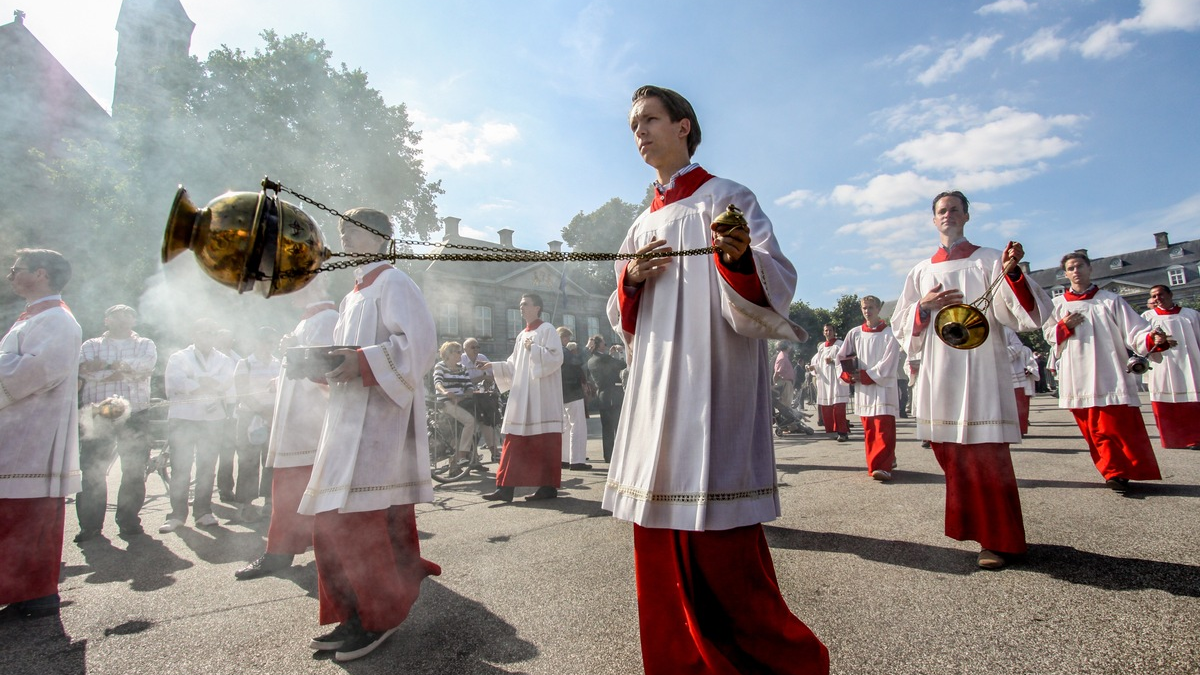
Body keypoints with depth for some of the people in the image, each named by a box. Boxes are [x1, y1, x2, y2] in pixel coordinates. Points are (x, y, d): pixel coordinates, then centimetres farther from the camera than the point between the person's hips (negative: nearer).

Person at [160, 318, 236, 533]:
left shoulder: (225, 361, 15)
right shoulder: (178, 358, 10)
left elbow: (228, 386, -1)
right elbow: (176, 382, -9)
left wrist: (197, 382, -12)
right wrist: (212, 385, -11)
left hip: (213, 419, 1)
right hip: (182, 418, -1)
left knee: (207, 467, 4)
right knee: (180, 468, -2)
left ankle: (203, 511, 12)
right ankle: (177, 514, 6)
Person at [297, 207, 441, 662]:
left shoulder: (392, 283, -4)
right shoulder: (352, 297, 23)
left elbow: (419, 342, -16)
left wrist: (361, 362, -23)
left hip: (379, 419, -9)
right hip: (347, 420, 9)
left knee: (365, 523, -9)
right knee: (333, 524, 9)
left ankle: (381, 616, 7)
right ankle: (353, 614, 20)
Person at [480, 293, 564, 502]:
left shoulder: (547, 330, -3)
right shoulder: (522, 336, 19)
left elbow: (556, 357, -14)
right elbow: (514, 366, 19)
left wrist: (534, 349, -19)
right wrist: (494, 366, 7)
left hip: (542, 395, -8)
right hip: (522, 395, 8)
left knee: (545, 440, -4)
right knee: (515, 440, 4)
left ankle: (549, 486, 3)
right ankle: (505, 487, 5)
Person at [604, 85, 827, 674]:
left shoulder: (728, 198, 3)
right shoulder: (643, 225, 20)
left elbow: (778, 285, -10)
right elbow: (621, 317, 21)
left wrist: (740, 257, -31)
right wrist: (632, 279, 1)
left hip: (714, 387, -6)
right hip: (656, 391, 7)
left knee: (720, 542, -8)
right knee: (660, 534, 9)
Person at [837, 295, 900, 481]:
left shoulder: (889, 334, -2)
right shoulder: (854, 333, 8)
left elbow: (888, 363, -9)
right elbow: (842, 358, 11)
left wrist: (866, 375, -12)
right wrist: (850, 375, -4)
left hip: (883, 387, -4)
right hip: (862, 388, 4)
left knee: (883, 428, -11)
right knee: (869, 429, 7)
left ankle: (883, 467, -15)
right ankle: (887, 459, 19)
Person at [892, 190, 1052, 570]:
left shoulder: (990, 261, 6)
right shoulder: (921, 272, 15)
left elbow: (1025, 313, -5)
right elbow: (900, 325, 12)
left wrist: (1011, 274, -22)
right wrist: (924, 307, -7)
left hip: (981, 369, -3)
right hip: (938, 372, 4)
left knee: (987, 454, -5)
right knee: (952, 454, 7)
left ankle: (998, 539, 7)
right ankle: (970, 524, 23)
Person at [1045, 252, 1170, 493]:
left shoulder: (1111, 301, 5)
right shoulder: (1058, 304, 9)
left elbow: (1134, 331, -3)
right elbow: (1049, 334, 12)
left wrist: (1153, 339, -22)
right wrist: (1064, 326, -6)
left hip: (1111, 376, -1)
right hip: (1078, 380, 2)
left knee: (1124, 426, -3)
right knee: (1095, 431, 3)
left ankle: (1141, 473, 10)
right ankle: (1114, 473, 12)